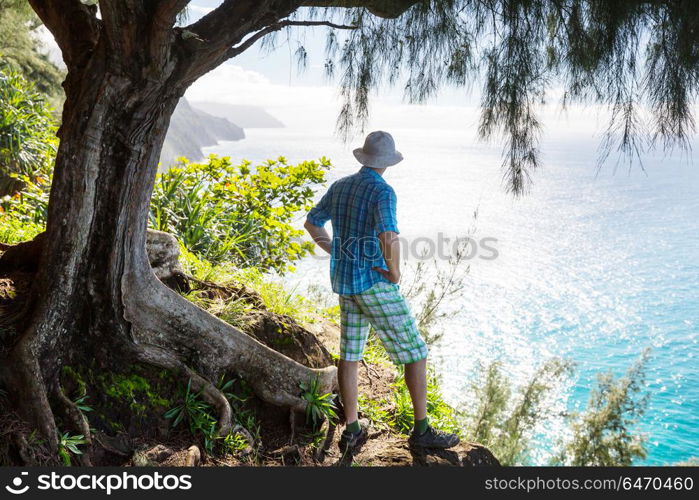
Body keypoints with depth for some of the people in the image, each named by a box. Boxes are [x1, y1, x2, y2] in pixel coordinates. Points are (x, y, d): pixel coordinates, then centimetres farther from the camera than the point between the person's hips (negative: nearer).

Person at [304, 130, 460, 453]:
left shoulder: (340, 186, 8)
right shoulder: (383, 191, -17)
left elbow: (311, 223, 19)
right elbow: (388, 236, -35)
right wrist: (395, 271, -18)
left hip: (345, 282, 8)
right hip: (376, 284, -8)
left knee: (350, 353, 14)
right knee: (415, 352, 3)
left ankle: (352, 430, 19)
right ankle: (422, 430, 7)